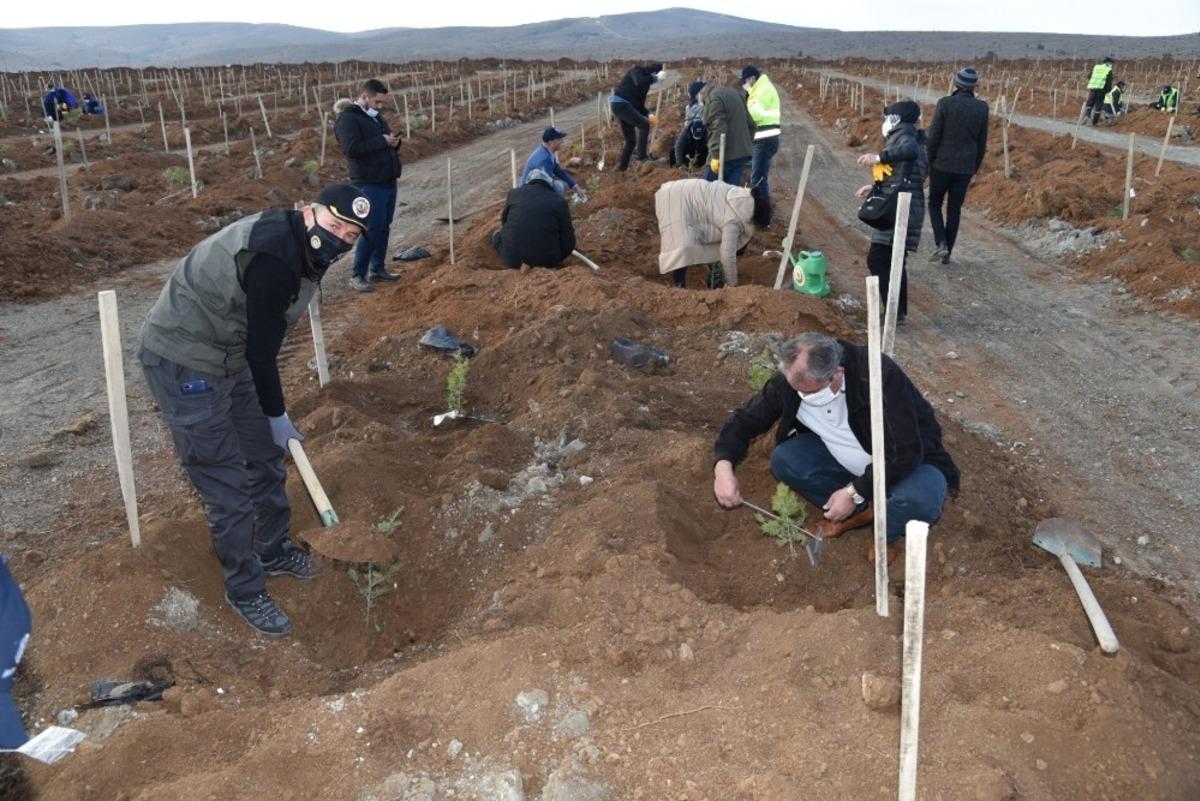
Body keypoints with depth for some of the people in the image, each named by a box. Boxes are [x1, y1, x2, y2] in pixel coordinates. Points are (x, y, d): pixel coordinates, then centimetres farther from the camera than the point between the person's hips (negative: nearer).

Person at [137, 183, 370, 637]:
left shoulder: (301, 248, 2)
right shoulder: (273, 257, -29)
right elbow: (260, 348, -22)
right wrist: (277, 415, -9)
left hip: (228, 356, 10)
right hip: (183, 364, -10)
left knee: (266, 455, 18)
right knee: (227, 483, -2)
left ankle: (274, 551, 40)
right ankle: (244, 591, 16)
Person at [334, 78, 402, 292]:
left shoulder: (376, 116, 17)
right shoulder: (348, 119, -11)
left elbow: (386, 143, 26)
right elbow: (352, 148, -25)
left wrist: (394, 142, 1)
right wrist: (382, 141, -21)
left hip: (389, 182, 9)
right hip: (369, 184, -9)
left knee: (384, 228, 13)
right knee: (372, 229, -10)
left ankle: (378, 268, 24)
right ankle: (357, 276, -3)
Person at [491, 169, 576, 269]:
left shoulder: (514, 193, 8)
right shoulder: (558, 201, 3)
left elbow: (504, 220, 26)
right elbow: (568, 241, 3)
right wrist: (554, 259, 22)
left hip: (512, 259, 0)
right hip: (546, 261, 0)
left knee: (497, 235, 29)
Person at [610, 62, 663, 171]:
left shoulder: (646, 84, 21)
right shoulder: (637, 71, -1)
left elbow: (639, 105, 21)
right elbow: (639, 82, -26)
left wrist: (648, 114, 3)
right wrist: (656, 78, -16)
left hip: (622, 106, 9)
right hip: (620, 104, -9)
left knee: (631, 140, 11)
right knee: (644, 125, -18)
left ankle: (622, 167, 15)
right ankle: (642, 155, -21)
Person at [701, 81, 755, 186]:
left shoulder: (713, 98, -8)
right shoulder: (735, 93, 21)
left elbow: (719, 128, -21)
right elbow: (751, 124, 21)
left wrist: (716, 155, -23)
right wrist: (748, 144, 24)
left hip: (725, 155, -8)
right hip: (742, 153, 8)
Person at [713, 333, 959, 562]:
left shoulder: (880, 376, -36)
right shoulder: (790, 380, -20)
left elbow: (904, 453, -32)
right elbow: (746, 419, -9)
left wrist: (855, 492, -27)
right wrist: (724, 465, -26)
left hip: (908, 460, -4)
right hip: (847, 458, 5)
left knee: (919, 501, -36)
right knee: (783, 460, -17)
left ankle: (887, 531, 0)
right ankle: (863, 510, -1)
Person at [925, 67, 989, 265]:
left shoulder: (945, 103, -11)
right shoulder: (981, 108, 0)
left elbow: (933, 136, -11)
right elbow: (982, 142, 5)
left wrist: (928, 162, 1)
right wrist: (975, 167, 16)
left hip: (942, 164, -3)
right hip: (965, 167, 3)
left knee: (934, 204, 14)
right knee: (954, 210, 12)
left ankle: (940, 244, -5)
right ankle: (947, 253, 14)